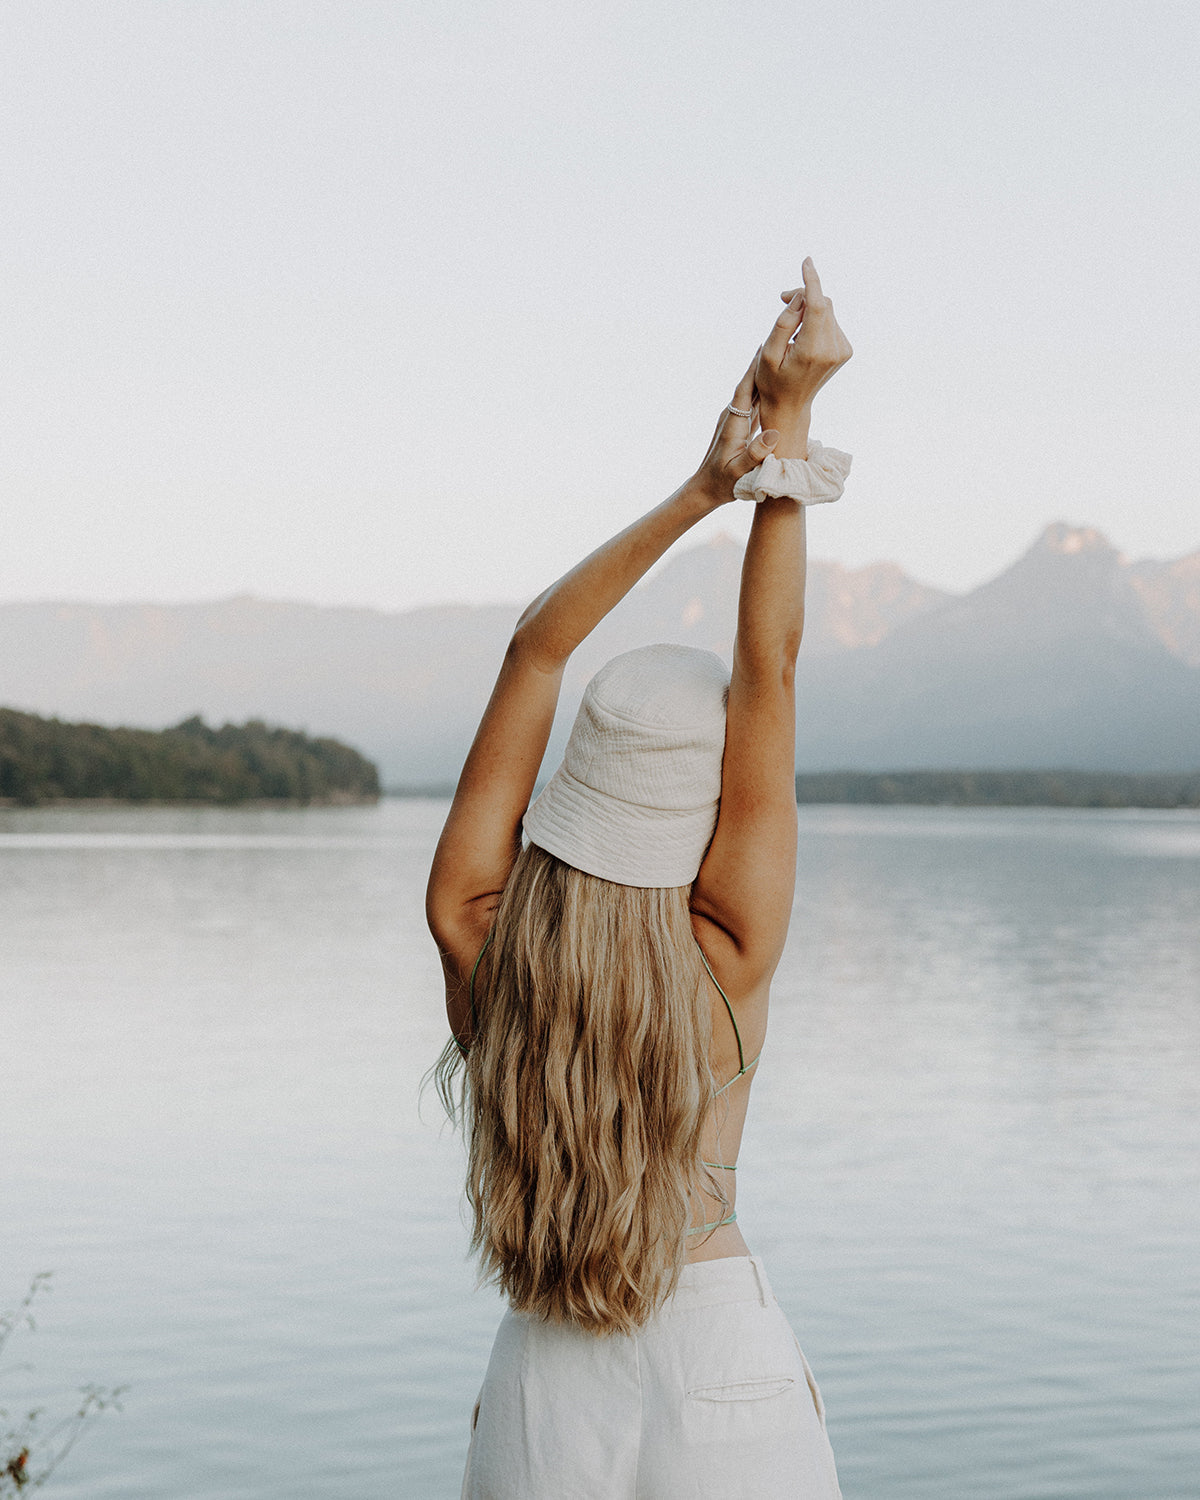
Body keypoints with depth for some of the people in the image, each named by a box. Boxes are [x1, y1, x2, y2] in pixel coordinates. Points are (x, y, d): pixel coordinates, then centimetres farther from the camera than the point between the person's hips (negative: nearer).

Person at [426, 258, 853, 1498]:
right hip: (726, 1365, -2)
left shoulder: (473, 936, -12)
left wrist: (700, 488, -12)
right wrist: (790, 421, -12)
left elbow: (533, 649, -9)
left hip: (543, 1393, 2)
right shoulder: (728, 963, -16)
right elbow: (771, 663, -14)